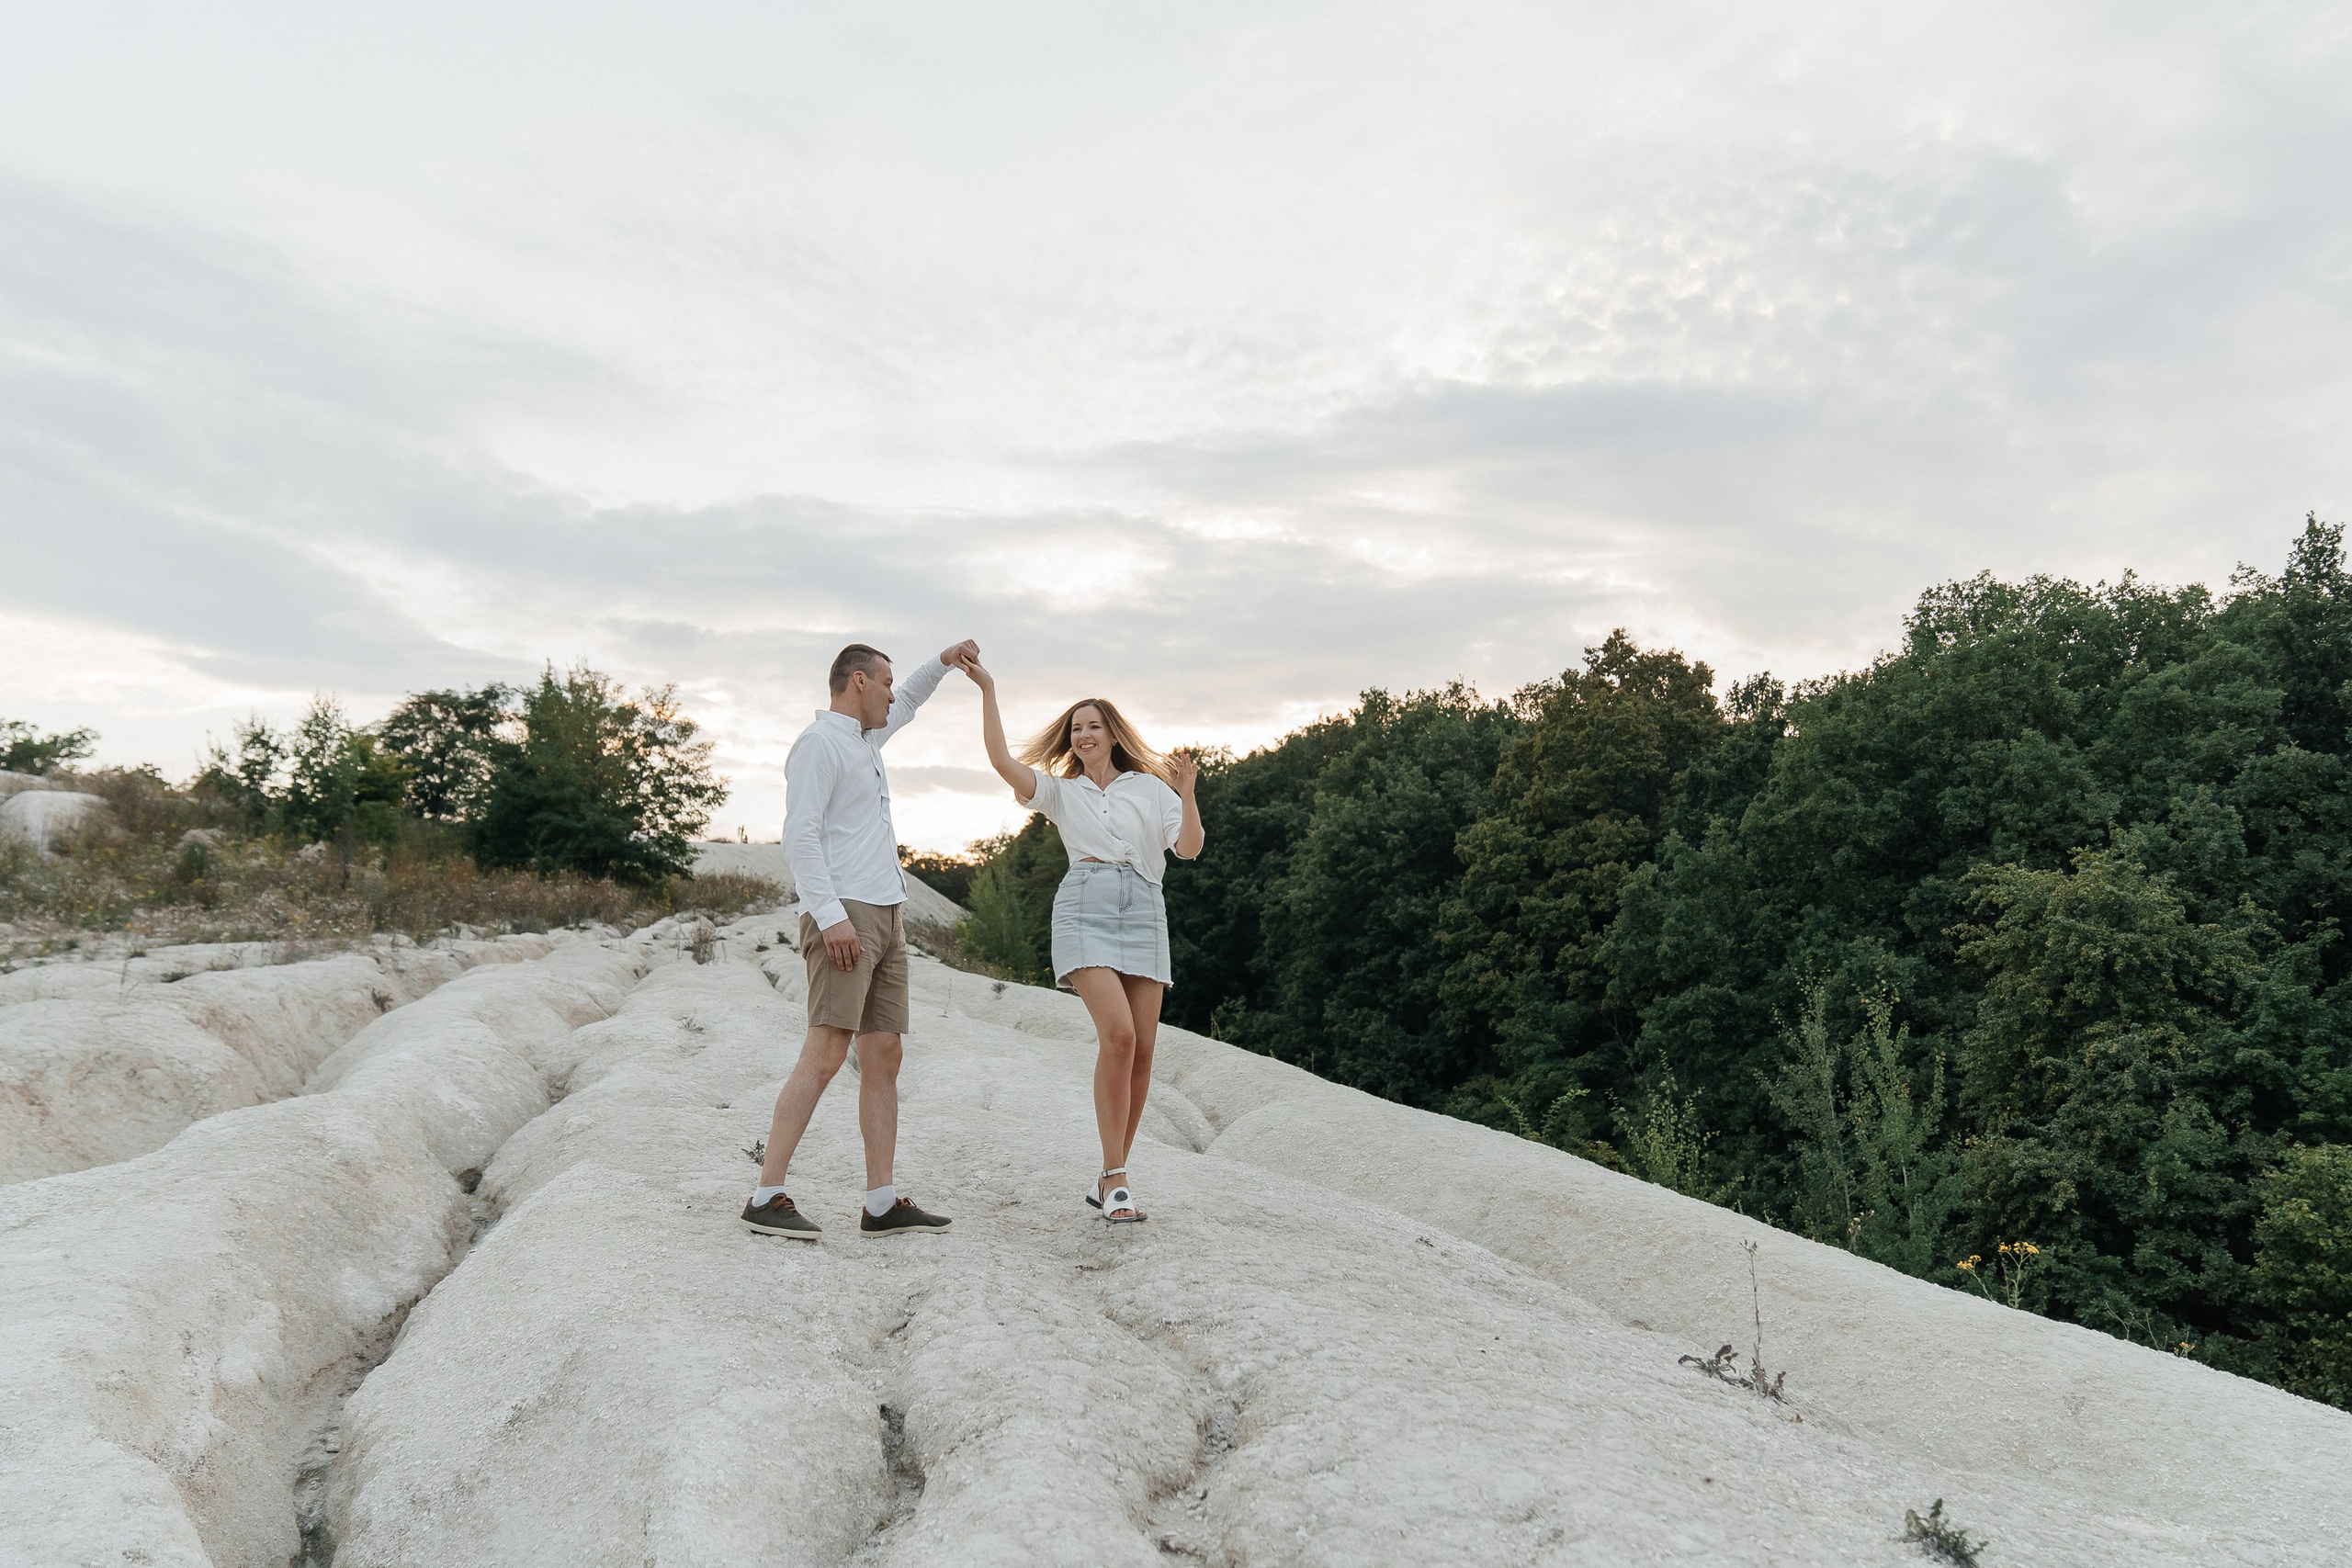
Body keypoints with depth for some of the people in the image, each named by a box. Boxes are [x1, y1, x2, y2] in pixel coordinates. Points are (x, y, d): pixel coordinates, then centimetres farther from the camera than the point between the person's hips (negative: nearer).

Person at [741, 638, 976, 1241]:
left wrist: (942, 662, 32)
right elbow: (799, 836, -15)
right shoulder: (820, 742, -5)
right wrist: (831, 916, -23)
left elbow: (904, 706, 45)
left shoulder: (864, 738, 23)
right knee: (826, 1051, -16)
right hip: (844, 914, -9)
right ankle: (767, 1197, -12)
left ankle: (883, 1204, 4)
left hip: (887, 917, 9)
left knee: (884, 1055, 4)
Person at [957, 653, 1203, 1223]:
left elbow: (1189, 849, 6)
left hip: (1144, 910, 2)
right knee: (1118, 1034, -22)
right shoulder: (1060, 790, 18)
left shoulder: (1152, 788, 18)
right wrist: (988, 690, -1)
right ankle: (1113, 1180, -14)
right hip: (1084, 907, -2)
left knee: (1142, 1049, -4)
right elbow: (1002, 760, 2)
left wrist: (1187, 792, -7)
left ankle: (1111, 1178, 10)